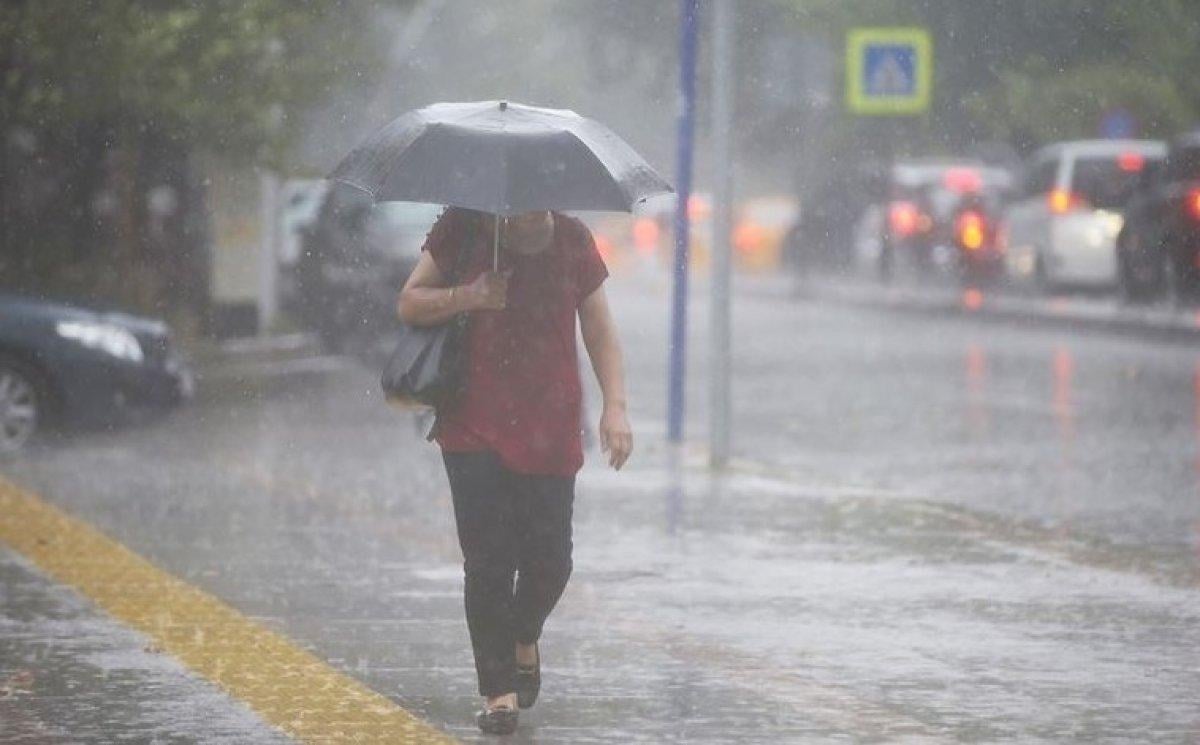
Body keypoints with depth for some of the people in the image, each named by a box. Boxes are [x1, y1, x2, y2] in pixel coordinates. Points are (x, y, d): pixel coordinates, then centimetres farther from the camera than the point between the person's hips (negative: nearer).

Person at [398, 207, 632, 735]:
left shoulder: (572, 241, 5)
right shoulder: (462, 230, 0)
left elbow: (600, 332, 8)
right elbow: (409, 304, 3)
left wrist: (615, 407, -2)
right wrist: (469, 297, -15)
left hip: (550, 430, 2)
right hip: (474, 431, -2)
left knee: (550, 559, 0)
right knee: (488, 558, -7)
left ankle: (524, 638, 33)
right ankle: (499, 691, 0)